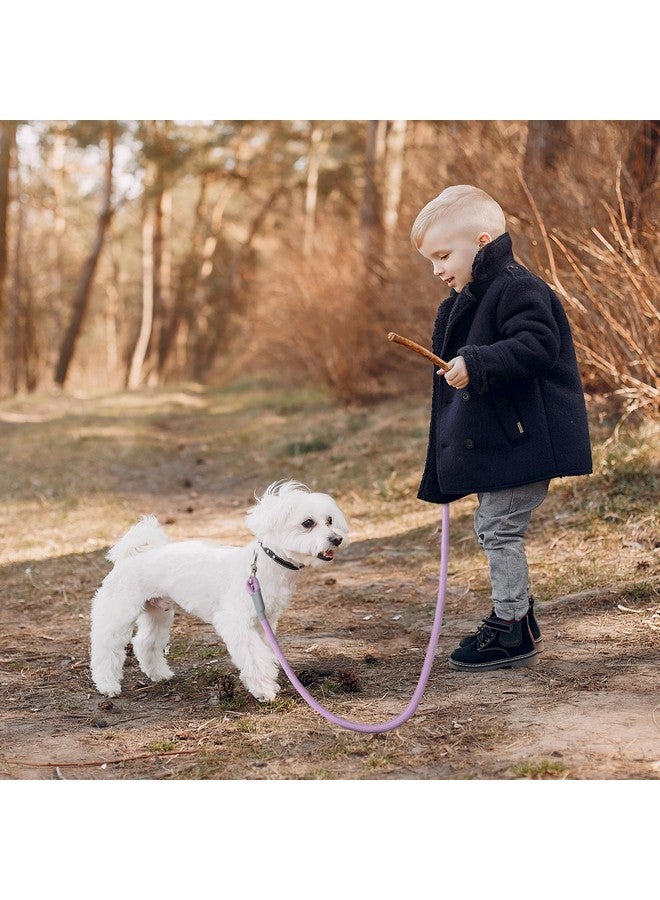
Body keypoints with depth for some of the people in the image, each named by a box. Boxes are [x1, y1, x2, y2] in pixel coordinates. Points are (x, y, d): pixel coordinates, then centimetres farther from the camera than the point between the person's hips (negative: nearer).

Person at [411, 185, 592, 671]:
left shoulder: (517, 288, -15)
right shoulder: (469, 299, 16)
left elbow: (536, 347, -27)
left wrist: (475, 365, -33)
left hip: (521, 441, -11)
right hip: (492, 442, 11)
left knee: (501, 529, -7)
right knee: (492, 528, 17)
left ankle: (512, 632, 3)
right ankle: (517, 614, 29)